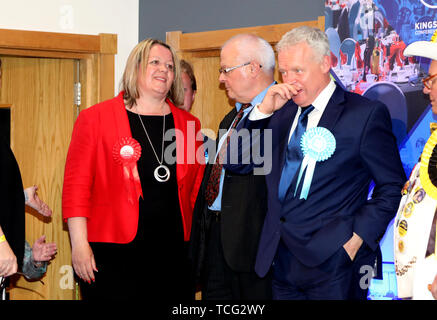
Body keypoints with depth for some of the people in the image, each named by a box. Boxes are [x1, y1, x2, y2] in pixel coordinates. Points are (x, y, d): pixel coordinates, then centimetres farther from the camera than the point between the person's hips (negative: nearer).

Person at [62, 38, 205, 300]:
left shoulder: (189, 125, 12)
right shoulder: (95, 118, 1)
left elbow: (199, 191, 15)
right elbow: (76, 185, -3)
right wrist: (79, 244, -10)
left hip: (174, 254, 4)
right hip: (114, 256, -4)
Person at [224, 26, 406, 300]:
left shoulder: (366, 114, -4)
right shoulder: (282, 113, 12)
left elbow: (392, 187, -2)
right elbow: (235, 163, 7)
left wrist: (358, 236, -11)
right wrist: (263, 111, -3)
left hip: (331, 261, -5)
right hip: (281, 259, 5)